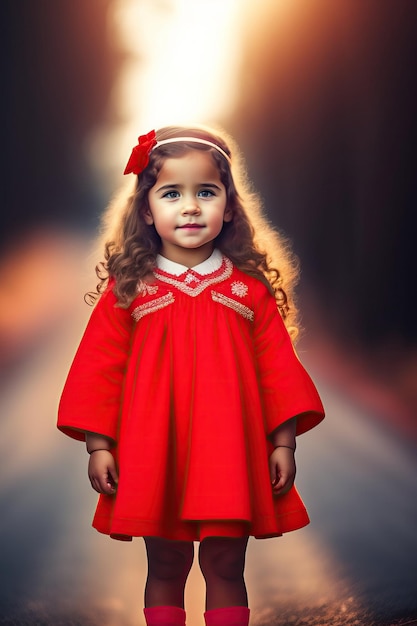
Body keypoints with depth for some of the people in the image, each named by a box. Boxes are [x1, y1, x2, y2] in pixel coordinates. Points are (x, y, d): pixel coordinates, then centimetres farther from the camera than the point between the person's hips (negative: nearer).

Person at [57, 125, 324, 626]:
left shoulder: (250, 289, 2)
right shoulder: (127, 289, 0)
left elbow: (277, 367, 4)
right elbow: (100, 369, 1)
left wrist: (283, 443, 1)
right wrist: (98, 445, -3)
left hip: (230, 454, 1)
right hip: (154, 454, 0)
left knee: (225, 567, 8)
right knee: (165, 569, 10)